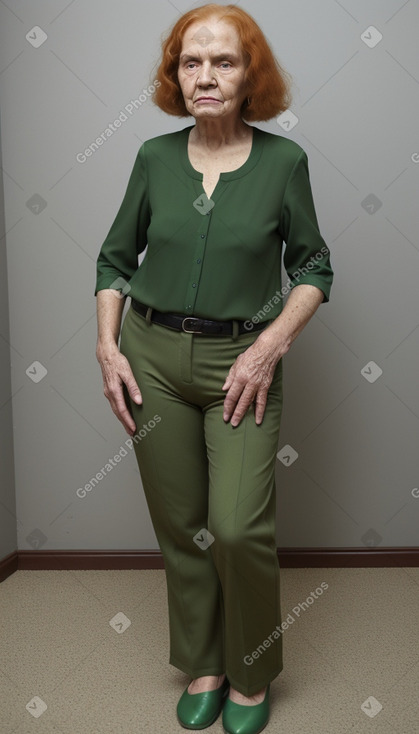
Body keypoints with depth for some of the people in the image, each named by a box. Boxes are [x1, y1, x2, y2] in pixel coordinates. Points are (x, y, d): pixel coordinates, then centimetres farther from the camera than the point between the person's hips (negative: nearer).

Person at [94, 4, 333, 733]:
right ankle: (203, 666, 30)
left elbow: (313, 268, 2)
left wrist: (271, 346, -11)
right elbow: (115, 258, 10)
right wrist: (108, 349, 0)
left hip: (242, 364, -2)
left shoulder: (283, 160, -3)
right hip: (154, 356, 3)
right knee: (179, 527, 9)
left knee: (238, 529, -10)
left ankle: (251, 675, 17)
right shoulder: (154, 157, 3)